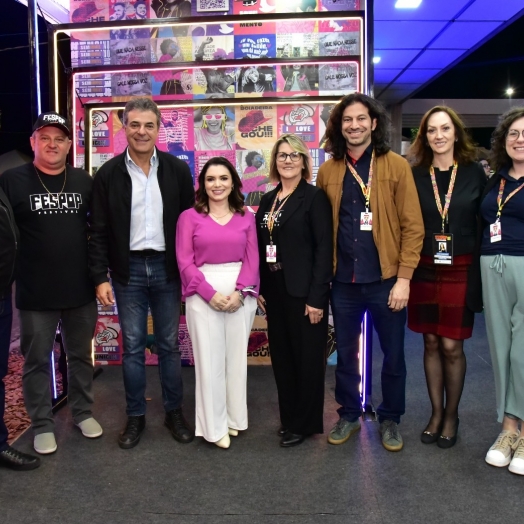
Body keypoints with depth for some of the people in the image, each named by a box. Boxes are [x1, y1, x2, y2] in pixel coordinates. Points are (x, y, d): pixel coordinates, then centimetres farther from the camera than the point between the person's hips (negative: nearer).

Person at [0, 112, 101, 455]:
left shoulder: (85, 182, 2)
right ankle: (43, 426, 25)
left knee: (81, 355, 16)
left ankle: (83, 413, 34)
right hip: (35, 293, -2)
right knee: (37, 360, 10)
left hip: (81, 289, 3)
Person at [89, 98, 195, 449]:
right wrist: (101, 277, -7)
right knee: (133, 347, 9)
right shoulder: (108, 174, -1)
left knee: (169, 344, 11)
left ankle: (174, 412, 25)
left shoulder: (177, 170, 0)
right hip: (128, 271, 0)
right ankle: (136, 416, 23)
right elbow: (99, 231, -1)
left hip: (167, 268, 0)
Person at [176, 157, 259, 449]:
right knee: (209, 358, 2)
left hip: (241, 294, 2)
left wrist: (240, 291, -12)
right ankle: (215, 426, 14)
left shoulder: (246, 217, 8)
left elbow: (252, 259, 3)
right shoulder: (189, 217, 2)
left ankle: (234, 418, 25)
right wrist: (210, 293, -13)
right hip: (203, 295, -2)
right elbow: (185, 261, -4)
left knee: (236, 356, 10)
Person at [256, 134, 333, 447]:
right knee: (282, 357, 14)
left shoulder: (314, 197, -8)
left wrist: (317, 297, -18)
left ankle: (305, 423, 20)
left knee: (307, 358, 6)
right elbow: (261, 248, 12)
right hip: (274, 291, 6)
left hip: (304, 291, -6)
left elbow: (324, 250, -13)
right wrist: (260, 289, 6)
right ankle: (289, 417, 29)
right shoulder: (268, 200, 11)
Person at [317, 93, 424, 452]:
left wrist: (403, 278, -12)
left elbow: (413, 226, -7)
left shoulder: (397, 166, -4)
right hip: (344, 281, 3)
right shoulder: (328, 171, 6)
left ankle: (390, 420, 29)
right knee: (345, 353, 14)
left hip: (386, 279, -2)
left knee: (393, 355, 10)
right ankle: (349, 415, 33)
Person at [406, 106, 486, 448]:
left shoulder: (474, 173, 0)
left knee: (452, 346, 1)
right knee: (431, 344, 9)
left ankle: (451, 415, 21)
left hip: (460, 271, -1)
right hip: (424, 271, 2)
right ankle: (436, 413, 25)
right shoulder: (415, 176, 3)